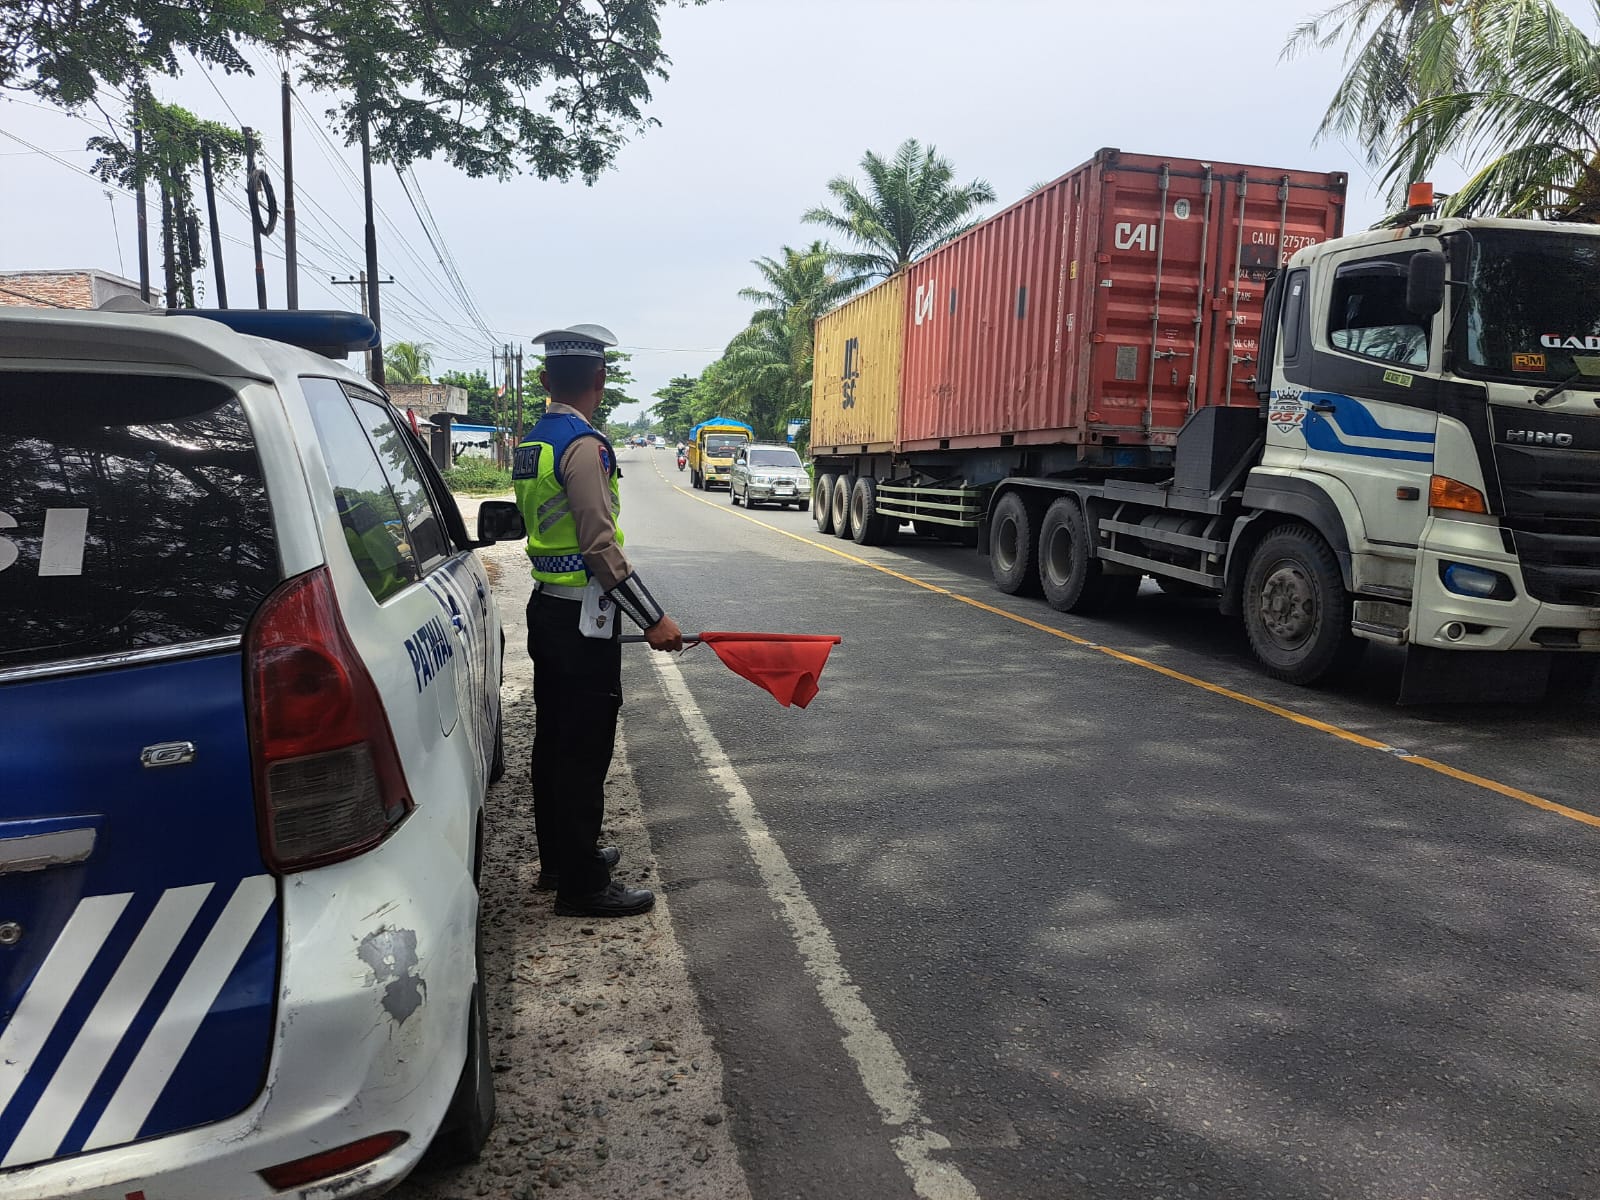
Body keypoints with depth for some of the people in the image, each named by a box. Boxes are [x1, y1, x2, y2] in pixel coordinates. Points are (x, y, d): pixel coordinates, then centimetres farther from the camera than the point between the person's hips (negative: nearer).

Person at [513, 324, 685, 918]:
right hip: (583, 622, -10)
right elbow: (601, 547, -22)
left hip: (547, 611, 10)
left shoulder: (530, 443, 12)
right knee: (584, 752, -2)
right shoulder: (584, 445, -17)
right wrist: (653, 619, -18)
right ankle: (582, 884, 7)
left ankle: (558, 859, 31)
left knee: (553, 742, 17)